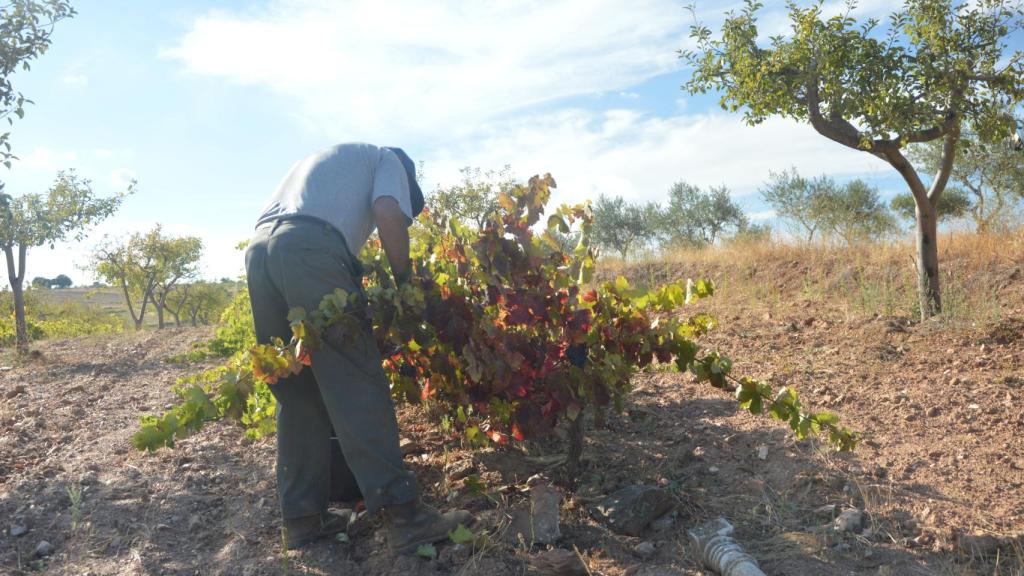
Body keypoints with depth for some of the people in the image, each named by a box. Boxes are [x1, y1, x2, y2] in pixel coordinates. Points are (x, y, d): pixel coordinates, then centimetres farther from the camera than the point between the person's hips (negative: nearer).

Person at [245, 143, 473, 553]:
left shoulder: (319, 161, 40)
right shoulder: (387, 160, 21)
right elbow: (388, 215, -1)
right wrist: (405, 281, 10)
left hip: (259, 251, 7)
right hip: (309, 250, -7)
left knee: (297, 394, 10)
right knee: (357, 385, -9)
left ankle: (302, 517, 12)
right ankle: (403, 514, -10)